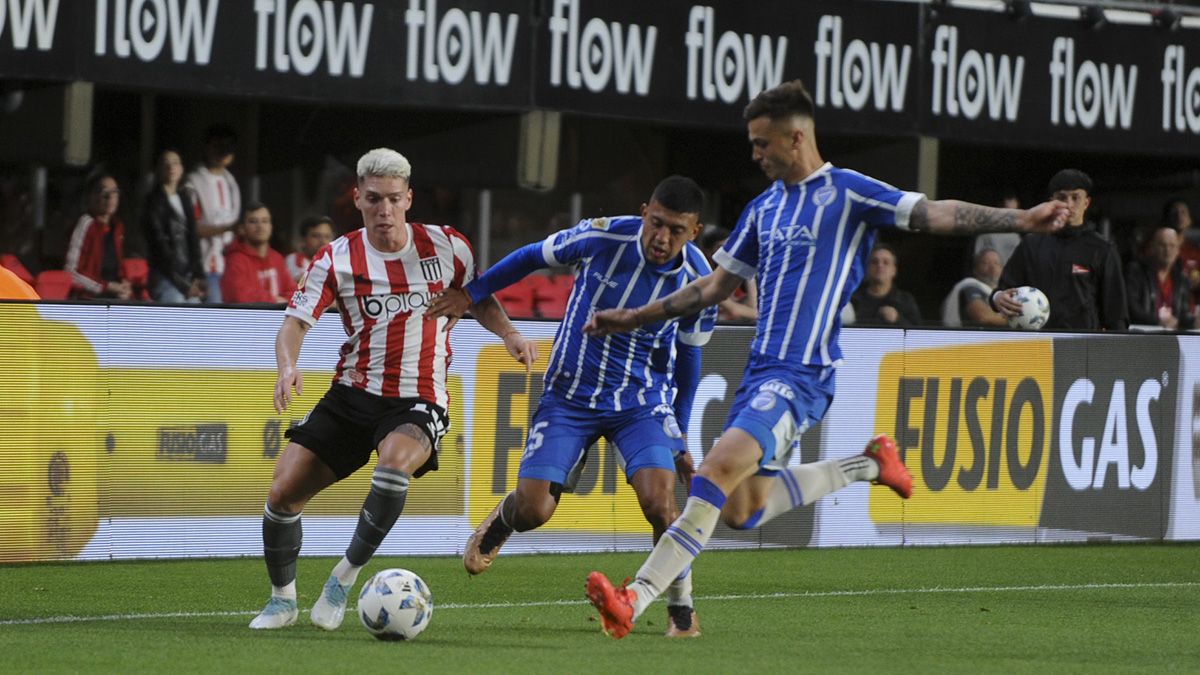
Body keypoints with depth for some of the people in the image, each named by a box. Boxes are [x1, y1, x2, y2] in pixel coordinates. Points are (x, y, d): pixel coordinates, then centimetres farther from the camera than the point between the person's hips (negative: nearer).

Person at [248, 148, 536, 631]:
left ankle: (345, 577, -18)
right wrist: (288, 369, -27)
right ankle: (282, 600, 17)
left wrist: (509, 335, -3)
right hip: (351, 395, 2)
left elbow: (479, 301, 16)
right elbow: (296, 321, -7)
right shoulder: (337, 259, -2)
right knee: (283, 491, -7)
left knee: (394, 465, -36)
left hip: (418, 402, -2)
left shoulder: (445, 246, 0)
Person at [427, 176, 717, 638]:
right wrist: (470, 294, 0)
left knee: (658, 500, -24)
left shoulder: (697, 281, -12)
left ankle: (682, 609, -2)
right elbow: (534, 257, 1)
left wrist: (680, 439, 9)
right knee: (533, 509, -11)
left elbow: (687, 354, 4)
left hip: (643, 401, 0)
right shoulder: (602, 237, -18)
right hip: (570, 396, 0)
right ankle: (501, 522, 29)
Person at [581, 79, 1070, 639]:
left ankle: (635, 600, -30)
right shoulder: (763, 209, 16)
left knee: (718, 471, -25)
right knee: (742, 509, 8)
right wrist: (634, 318, 24)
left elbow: (934, 214, -13)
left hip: (803, 376, -9)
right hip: (760, 368, 9)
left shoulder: (847, 192, -6)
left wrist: (1018, 220, -25)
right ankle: (866, 465, 25)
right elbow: (713, 288, 25)